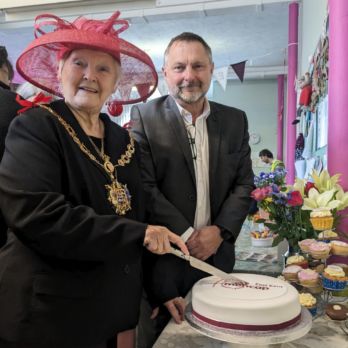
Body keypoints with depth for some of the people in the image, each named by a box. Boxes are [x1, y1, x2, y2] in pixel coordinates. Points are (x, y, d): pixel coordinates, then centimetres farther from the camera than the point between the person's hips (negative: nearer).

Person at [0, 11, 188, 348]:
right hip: (46, 313, -5)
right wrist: (137, 233, -23)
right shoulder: (34, 127, -11)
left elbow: (137, 217, 10)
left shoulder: (123, 140, 6)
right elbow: (35, 214, -24)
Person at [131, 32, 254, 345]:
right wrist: (186, 236, -14)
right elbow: (145, 186, -11)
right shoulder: (145, 117, -6)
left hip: (218, 254, 4)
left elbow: (244, 183, 4)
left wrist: (219, 231, -9)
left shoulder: (235, 120, 5)